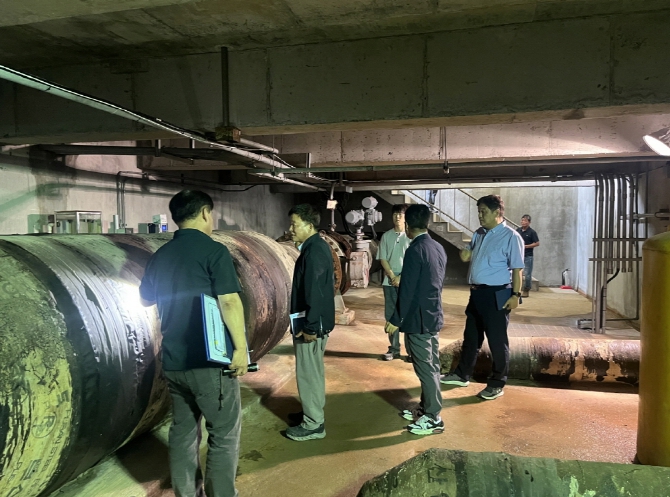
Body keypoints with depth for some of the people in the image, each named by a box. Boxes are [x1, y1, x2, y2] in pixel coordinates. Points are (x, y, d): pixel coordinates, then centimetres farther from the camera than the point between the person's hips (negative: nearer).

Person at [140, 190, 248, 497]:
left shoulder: (160, 256, 8)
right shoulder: (214, 251, -12)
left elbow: (145, 299, 23)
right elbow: (229, 302, -20)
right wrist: (240, 348, -16)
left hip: (173, 361, 7)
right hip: (209, 361, -7)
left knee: (182, 432, 18)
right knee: (224, 436, 6)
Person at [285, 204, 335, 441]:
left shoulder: (313, 252, -21)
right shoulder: (317, 246, 11)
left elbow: (314, 293, -26)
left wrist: (309, 327, -24)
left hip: (312, 324, -10)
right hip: (317, 321, 10)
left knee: (307, 372, 1)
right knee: (313, 370, 21)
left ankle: (313, 424, 12)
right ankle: (313, 411, 36)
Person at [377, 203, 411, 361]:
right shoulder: (386, 236, 7)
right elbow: (382, 259, 4)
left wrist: (401, 277, -11)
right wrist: (393, 276, -8)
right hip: (389, 281, 3)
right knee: (391, 316, 6)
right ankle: (394, 349, 15)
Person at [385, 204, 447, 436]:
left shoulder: (415, 250, -19)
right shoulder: (438, 247, 7)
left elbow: (407, 289, -20)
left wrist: (396, 319, -13)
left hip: (418, 319, -9)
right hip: (434, 315, 9)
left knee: (425, 369, 0)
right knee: (431, 366, 16)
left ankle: (433, 419, 10)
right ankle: (426, 408, 29)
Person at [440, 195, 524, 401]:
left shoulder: (510, 236, -12)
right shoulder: (479, 234, 11)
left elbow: (517, 269, -14)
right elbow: (466, 256, 23)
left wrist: (515, 295, -18)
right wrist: (466, 253, 1)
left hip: (497, 295, -8)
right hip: (477, 292, 8)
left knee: (497, 341, 5)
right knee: (471, 337, 19)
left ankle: (496, 384, 20)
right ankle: (462, 375, 34)